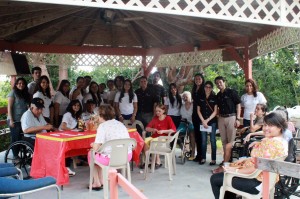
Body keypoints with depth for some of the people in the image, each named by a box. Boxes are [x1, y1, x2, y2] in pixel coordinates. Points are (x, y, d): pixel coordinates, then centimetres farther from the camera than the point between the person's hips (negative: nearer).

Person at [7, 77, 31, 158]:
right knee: (15, 139, 1)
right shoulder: (13, 93, -3)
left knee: (22, 138, 4)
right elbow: (9, 107, -7)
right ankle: (15, 156, 9)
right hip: (15, 120, -5)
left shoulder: (26, 94, 14)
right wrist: (11, 120, -13)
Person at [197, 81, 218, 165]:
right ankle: (203, 158, 14)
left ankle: (213, 159, 6)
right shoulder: (201, 98, 7)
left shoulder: (214, 97, 0)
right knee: (203, 140, 6)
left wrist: (207, 120, -9)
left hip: (212, 121, -2)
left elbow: (215, 111, -3)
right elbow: (198, 110, 7)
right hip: (203, 121, 2)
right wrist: (203, 121, -4)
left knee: (213, 140, 1)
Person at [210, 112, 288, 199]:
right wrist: (245, 160, 10)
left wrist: (237, 170, -19)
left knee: (215, 179, -3)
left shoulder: (272, 143, -25)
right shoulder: (282, 140, 7)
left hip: (258, 182, -11)